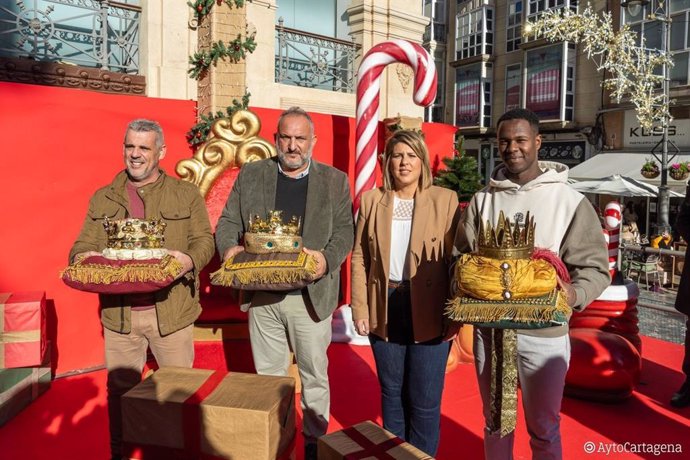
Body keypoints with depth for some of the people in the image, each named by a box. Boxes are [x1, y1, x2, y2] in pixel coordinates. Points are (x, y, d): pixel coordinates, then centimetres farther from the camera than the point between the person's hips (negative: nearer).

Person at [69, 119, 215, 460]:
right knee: (119, 390, 14)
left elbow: (204, 240, 1)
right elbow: (82, 246, 11)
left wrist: (189, 259, -21)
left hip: (170, 310, -2)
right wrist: (82, 258, -13)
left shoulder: (186, 194, 5)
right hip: (118, 312, 2)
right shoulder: (102, 199, 12)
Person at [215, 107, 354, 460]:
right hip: (261, 294, 2)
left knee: (314, 375, 10)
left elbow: (345, 230, 0)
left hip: (311, 294, -1)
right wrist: (229, 247, -14)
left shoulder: (335, 180, 5)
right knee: (267, 375, 15)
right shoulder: (250, 175, 8)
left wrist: (327, 258, -19)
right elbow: (228, 222, 8)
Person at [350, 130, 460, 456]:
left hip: (429, 312, -2)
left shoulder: (445, 200, -3)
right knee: (391, 393, 18)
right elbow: (360, 258, 4)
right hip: (385, 309, 3)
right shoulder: (371, 200, 4)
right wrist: (360, 309, -1)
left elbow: (455, 258, -5)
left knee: (424, 401, 7)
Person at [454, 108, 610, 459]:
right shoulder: (482, 200, 2)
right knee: (494, 421, 21)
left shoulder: (569, 201, -6)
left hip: (543, 333, -2)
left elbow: (595, 266, -6)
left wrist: (575, 295, -25)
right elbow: (462, 256, 6)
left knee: (544, 429, 15)